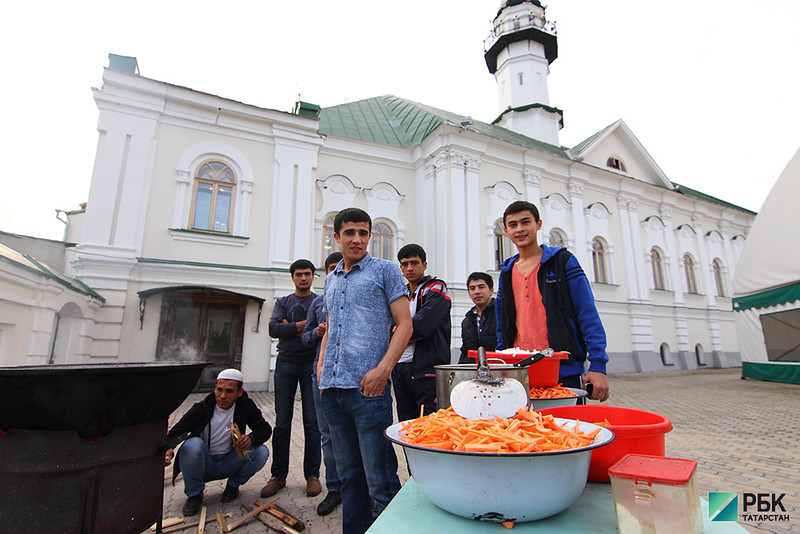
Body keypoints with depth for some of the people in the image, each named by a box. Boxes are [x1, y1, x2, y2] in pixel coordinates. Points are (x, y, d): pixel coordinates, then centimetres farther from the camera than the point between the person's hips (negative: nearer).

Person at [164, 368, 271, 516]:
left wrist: (251, 438, -30)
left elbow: (265, 429, -8)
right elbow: (175, 433, -23)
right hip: (204, 466, -1)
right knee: (192, 445, -32)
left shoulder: (245, 406, -11)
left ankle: (233, 485, 6)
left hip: (228, 464, 2)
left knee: (261, 452, -24)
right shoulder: (202, 408, -17)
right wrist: (168, 450, -46)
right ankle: (194, 494, -6)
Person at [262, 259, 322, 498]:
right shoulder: (282, 302, 13)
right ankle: (278, 476, 20)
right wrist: (304, 325, -11)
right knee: (282, 423, 7)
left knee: (312, 423, 4)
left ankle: (312, 475, 16)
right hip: (285, 364, 2)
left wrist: (290, 327, -7)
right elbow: (273, 329, -4)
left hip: (311, 365, -2)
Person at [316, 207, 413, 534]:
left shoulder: (385, 270, 1)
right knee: (349, 475, 18)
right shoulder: (331, 280, 18)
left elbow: (404, 325, -6)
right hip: (332, 389, 6)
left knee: (380, 480, 0)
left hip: (368, 387, -6)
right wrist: (322, 365, 9)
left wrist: (382, 369, -16)